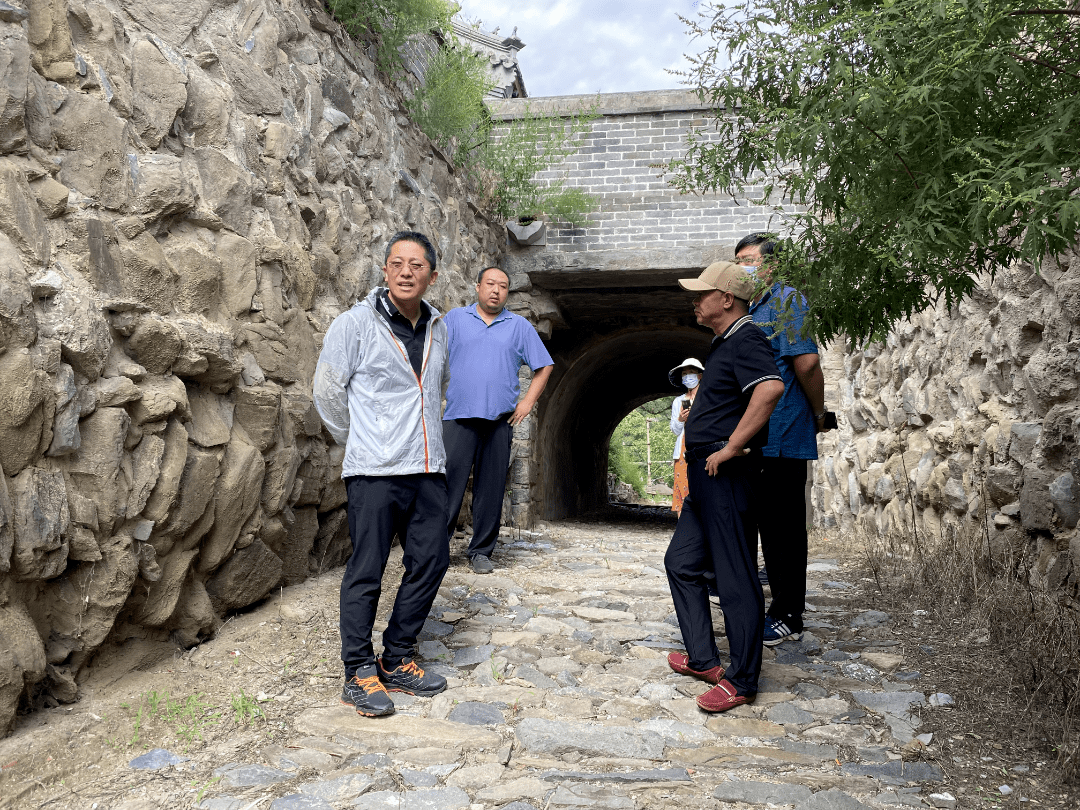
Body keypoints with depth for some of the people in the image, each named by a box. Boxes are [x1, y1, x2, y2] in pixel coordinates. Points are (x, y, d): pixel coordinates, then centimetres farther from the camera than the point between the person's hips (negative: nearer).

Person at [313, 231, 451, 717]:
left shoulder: (438, 329, 11)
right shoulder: (356, 323, -5)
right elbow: (327, 391, 0)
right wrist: (360, 442, 7)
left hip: (428, 468, 6)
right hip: (374, 471, -6)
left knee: (430, 561, 7)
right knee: (366, 572, -1)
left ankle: (396, 660, 22)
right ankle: (359, 673, 12)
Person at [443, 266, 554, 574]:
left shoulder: (520, 326, 13)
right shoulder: (455, 318, 11)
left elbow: (544, 366, 16)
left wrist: (528, 402, 7)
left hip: (500, 420, 2)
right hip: (458, 416, -1)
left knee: (491, 488, 4)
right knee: (448, 482, -7)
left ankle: (481, 551, 13)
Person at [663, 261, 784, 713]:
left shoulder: (745, 340, -13)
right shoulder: (723, 342, 18)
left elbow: (771, 388, -33)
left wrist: (731, 447, -28)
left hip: (727, 474, -11)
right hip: (706, 476, 11)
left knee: (736, 578, -3)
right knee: (682, 562, 15)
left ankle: (741, 680, 7)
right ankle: (703, 660, 24)